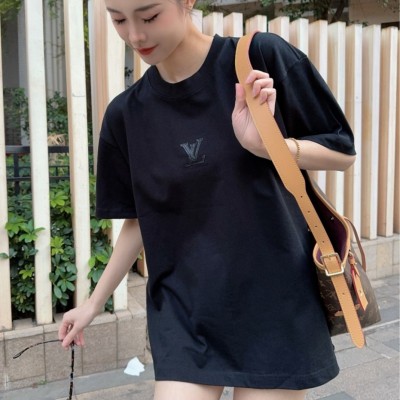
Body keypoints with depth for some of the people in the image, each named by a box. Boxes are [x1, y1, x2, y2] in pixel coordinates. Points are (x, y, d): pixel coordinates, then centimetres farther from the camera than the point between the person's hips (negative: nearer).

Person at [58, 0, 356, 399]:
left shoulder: (262, 57, -9)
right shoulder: (126, 114, 1)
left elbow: (343, 151, -2)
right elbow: (140, 219, 10)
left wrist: (265, 144, -20)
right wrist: (94, 302, 14)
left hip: (274, 299, -2)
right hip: (183, 308, 3)